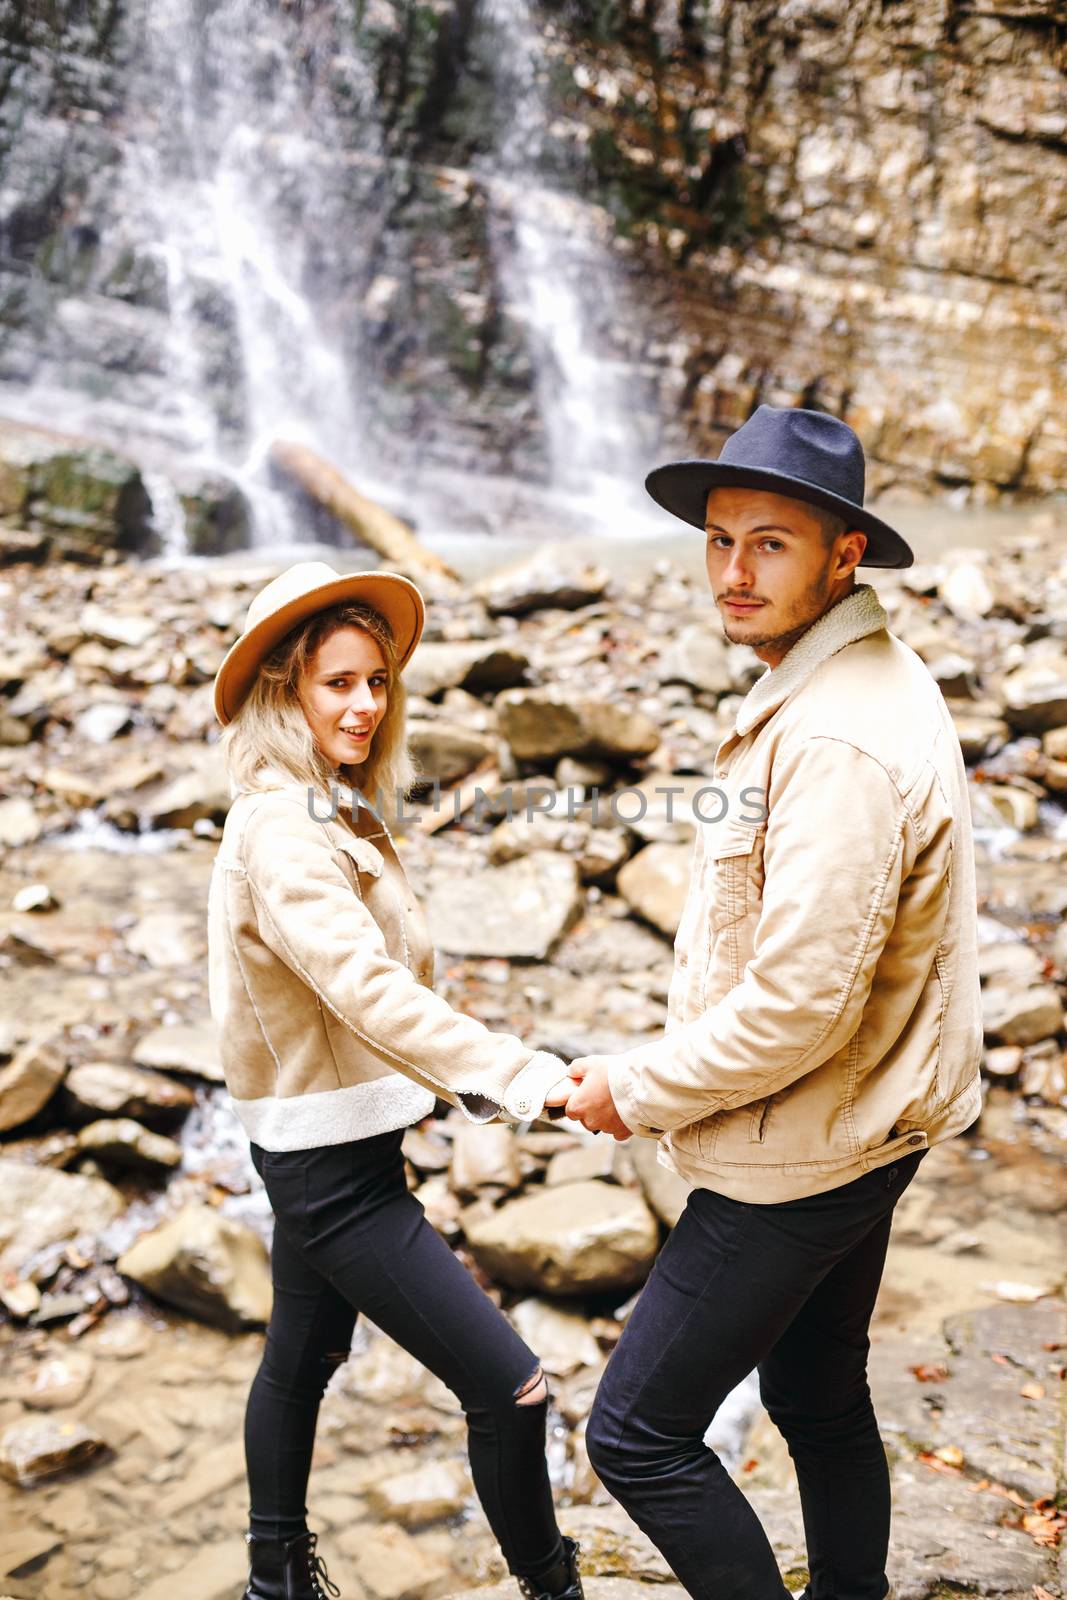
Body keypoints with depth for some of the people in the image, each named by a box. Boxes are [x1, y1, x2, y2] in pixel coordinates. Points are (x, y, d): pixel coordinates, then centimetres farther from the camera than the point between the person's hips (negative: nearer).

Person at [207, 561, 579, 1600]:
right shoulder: (281, 830, -23)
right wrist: (527, 1076, -40)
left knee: (302, 1357, 25)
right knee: (509, 1389, -7)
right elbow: (368, 990, -34)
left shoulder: (333, 813, 7)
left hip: (322, 1151, 11)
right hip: (329, 1165, -11)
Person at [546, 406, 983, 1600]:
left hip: (798, 1158, -10)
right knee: (817, 1400, 25)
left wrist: (640, 1091, -15)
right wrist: (673, 1069, 13)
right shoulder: (851, 684, 6)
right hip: (858, 1132, 10)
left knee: (636, 1435, 1)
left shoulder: (838, 742, -28)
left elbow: (798, 1007, -29)